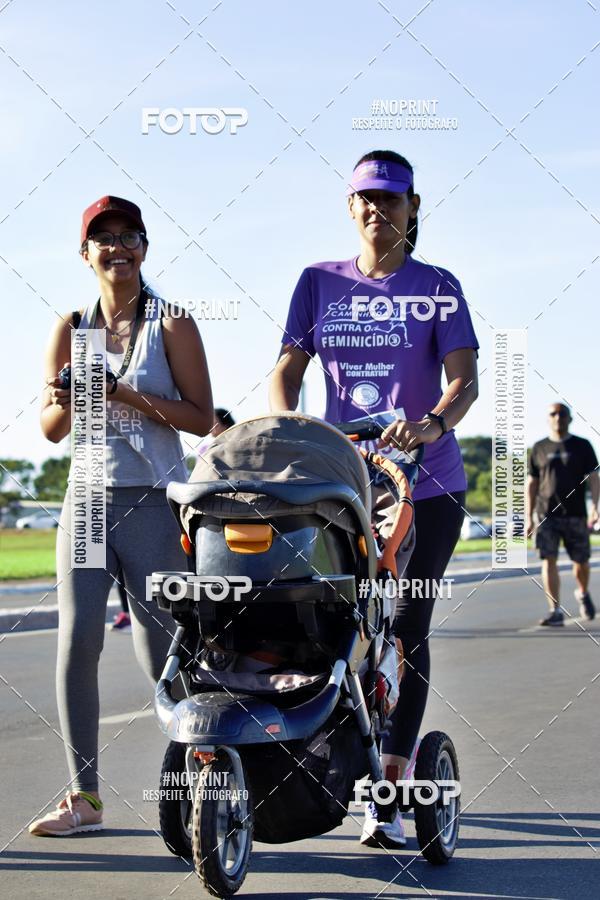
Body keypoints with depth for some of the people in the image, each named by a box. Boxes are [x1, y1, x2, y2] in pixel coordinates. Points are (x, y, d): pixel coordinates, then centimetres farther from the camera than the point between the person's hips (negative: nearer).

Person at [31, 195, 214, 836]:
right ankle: (83, 796, -2)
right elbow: (50, 429, 10)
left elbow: (202, 418, -5)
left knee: (158, 650, -4)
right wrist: (66, 402, -12)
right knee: (76, 642, -8)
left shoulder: (171, 326, 2)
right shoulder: (70, 329, 11)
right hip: (87, 499, 3)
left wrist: (130, 396, -16)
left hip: (154, 503, -3)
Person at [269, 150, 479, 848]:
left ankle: (387, 791, -7)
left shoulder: (437, 288, 2)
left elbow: (464, 378, -8)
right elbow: (287, 370, 6)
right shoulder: (319, 283, 10)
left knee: (405, 627, -7)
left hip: (425, 481, -2)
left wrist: (433, 424, -29)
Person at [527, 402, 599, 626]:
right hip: (547, 515, 0)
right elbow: (531, 484, 12)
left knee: (581, 561, 7)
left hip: (575, 515, 0)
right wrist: (529, 517, 8)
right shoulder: (539, 449, 10)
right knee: (548, 560, -10)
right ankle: (555, 611, -11)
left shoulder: (582, 446, 7)